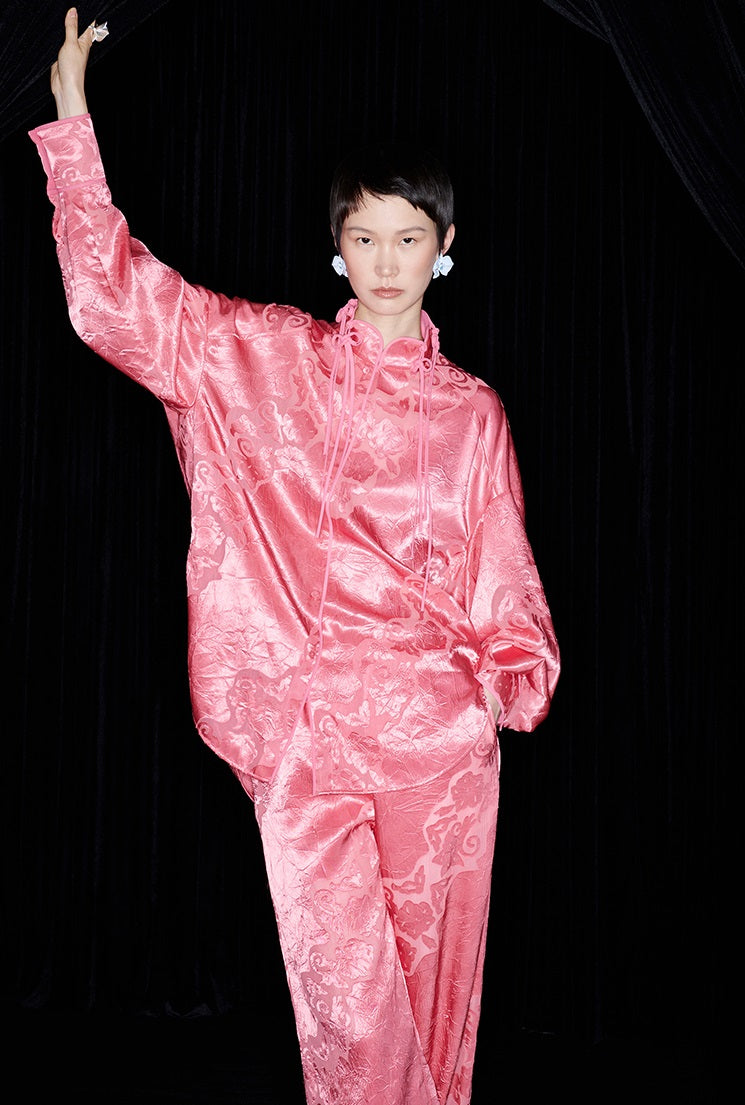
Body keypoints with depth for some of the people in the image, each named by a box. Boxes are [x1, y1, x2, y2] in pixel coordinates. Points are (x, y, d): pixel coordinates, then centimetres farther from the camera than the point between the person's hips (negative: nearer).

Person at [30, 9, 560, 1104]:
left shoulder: (472, 411, 11)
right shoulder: (267, 357, 7)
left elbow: (502, 575, 12)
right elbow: (115, 294, 3)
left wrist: (513, 676, -3)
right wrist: (74, 118, -1)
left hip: (438, 729, 1)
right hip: (304, 726, -1)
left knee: (430, 974, 10)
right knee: (343, 992, 0)